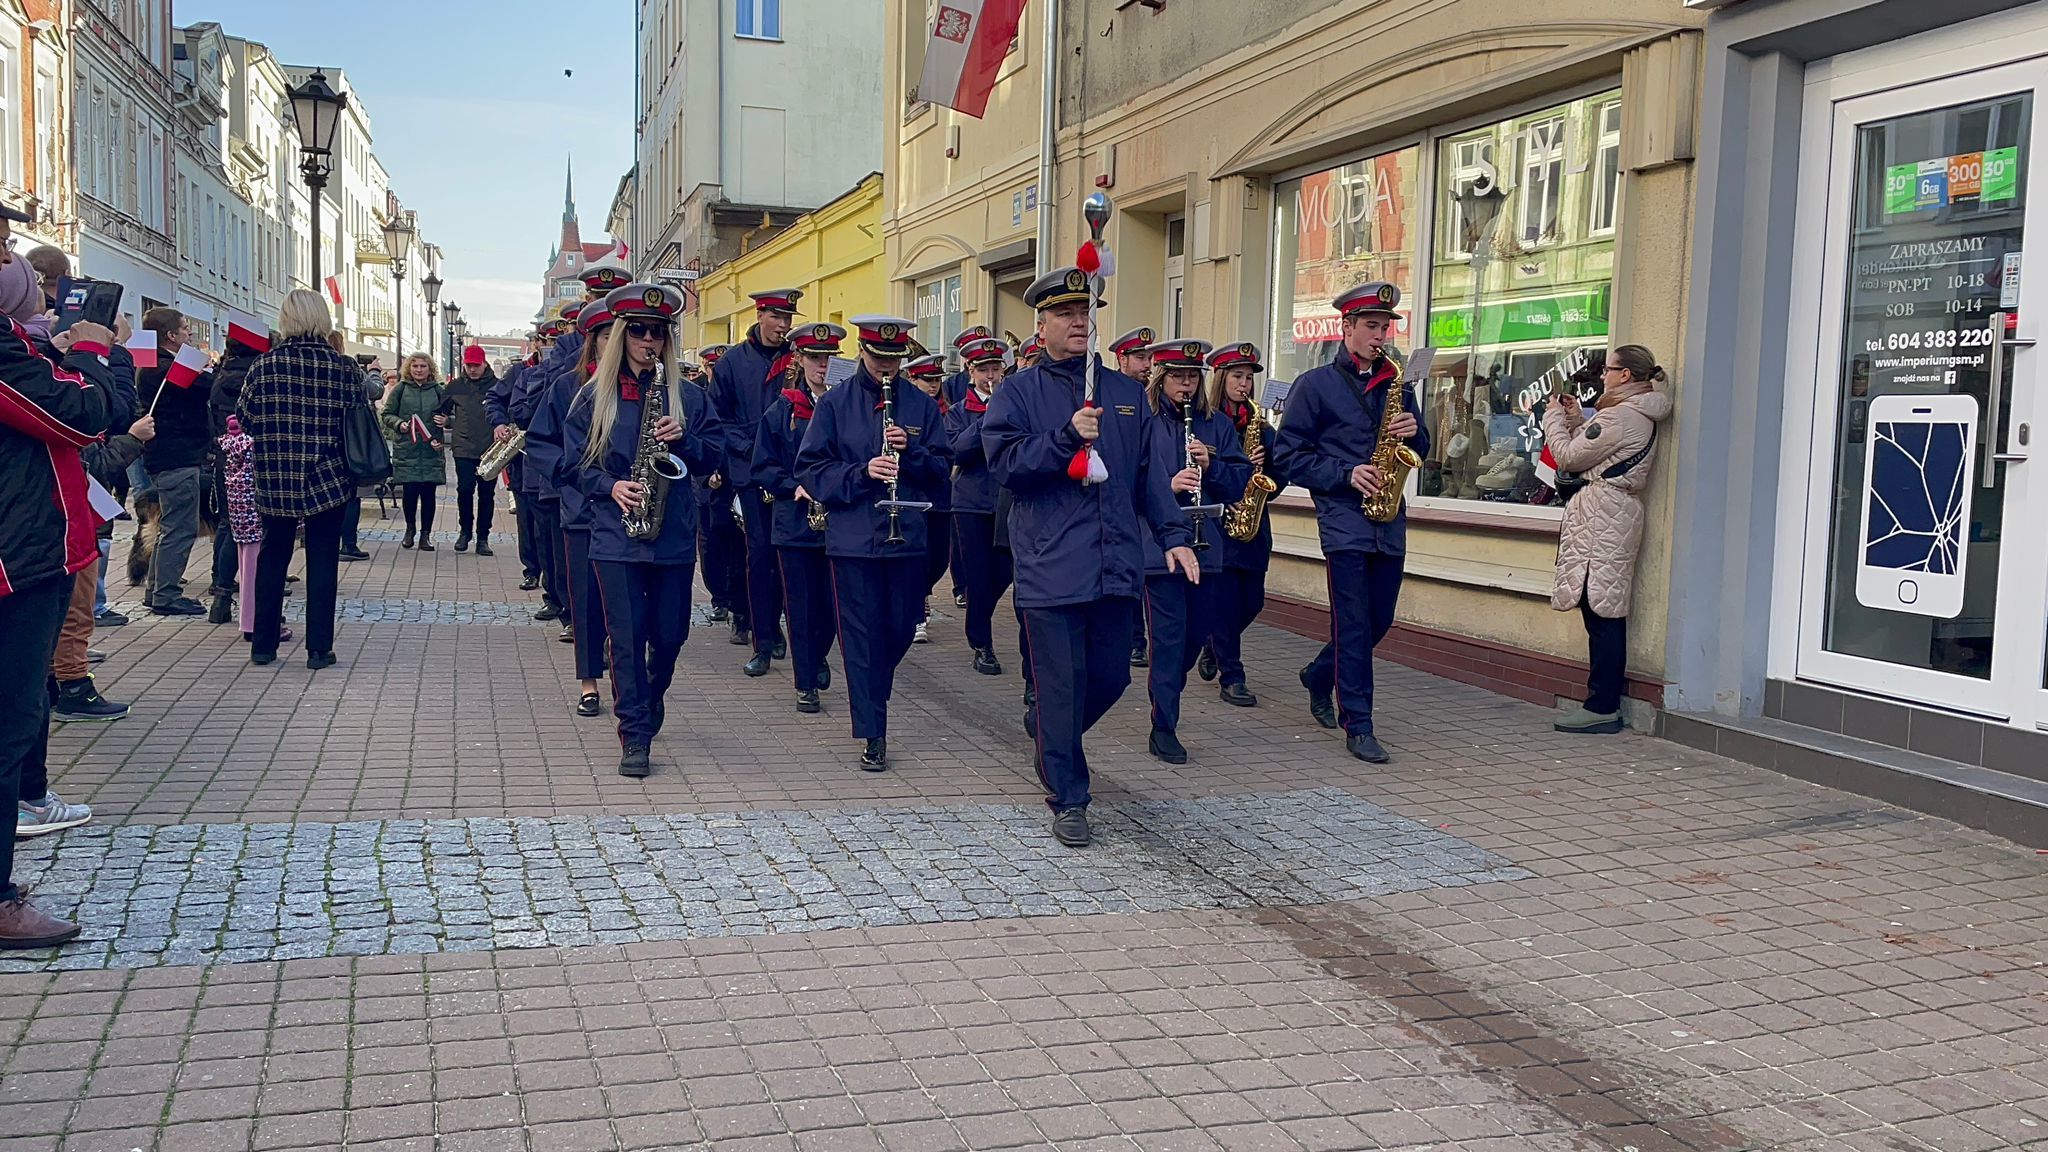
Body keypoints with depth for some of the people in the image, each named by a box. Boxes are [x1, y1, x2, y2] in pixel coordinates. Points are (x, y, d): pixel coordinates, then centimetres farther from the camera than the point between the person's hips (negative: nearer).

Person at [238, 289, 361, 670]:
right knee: (323, 560, 6)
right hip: (330, 479, -1)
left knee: (272, 557, 14)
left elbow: (246, 421, 1)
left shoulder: (265, 365, -5)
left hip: (276, 481, 1)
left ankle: (263, 645, 19)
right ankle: (319, 649, 7)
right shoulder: (345, 367, -7)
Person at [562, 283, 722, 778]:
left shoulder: (686, 396, 6)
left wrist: (683, 439, -11)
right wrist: (609, 487, -11)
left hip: (674, 533, 2)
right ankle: (635, 735, 5)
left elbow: (715, 453, 8)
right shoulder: (595, 396, 3)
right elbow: (576, 461, 5)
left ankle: (653, 691, 40)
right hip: (616, 532, -1)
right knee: (627, 636, -3)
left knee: (670, 633, 8)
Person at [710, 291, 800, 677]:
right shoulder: (732, 362, 3)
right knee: (760, 550, -5)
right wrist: (750, 448, -9)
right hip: (751, 470, -1)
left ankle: (772, 626, 24)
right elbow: (719, 417, 4)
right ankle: (764, 643, 0)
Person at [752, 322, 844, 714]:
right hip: (795, 519, 0)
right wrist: (796, 487, -11)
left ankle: (817, 655, 34)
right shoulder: (781, 411, 4)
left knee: (834, 601, 2)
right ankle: (806, 685, 14)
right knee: (802, 604, 3)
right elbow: (763, 467, 4)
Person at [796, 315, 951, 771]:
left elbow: (942, 468, 7)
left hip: (908, 535, 2)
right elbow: (810, 469, -2)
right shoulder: (835, 403, 1)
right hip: (853, 538, -2)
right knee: (862, 635, 0)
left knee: (900, 630, 10)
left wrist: (910, 450, -13)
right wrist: (860, 472, -17)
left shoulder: (922, 405, 7)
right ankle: (873, 733, 6)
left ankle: (871, 695, 39)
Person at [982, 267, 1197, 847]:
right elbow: (1003, 460, -10)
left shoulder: (1126, 392, 14)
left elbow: (1151, 471, 14)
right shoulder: (1017, 392, 2)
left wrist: (1175, 534, 4)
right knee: (1061, 684, -2)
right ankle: (1067, 799, 10)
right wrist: (1067, 437, -20)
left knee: (1111, 676, 10)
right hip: (1050, 565, -4)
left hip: (1117, 565, 4)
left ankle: (1047, 732, 39)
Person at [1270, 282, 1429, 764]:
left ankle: (1319, 677, 35)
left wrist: (1414, 432, -5)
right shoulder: (1315, 385, 0)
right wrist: (1346, 474, -15)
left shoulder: (1397, 384, 14)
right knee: (1353, 623, -6)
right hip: (1343, 519, -5)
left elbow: (1420, 452, 19)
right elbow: (1288, 455, -4)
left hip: (1389, 522, 5)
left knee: (1379, 621, 11)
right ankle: (1358, 727, 1)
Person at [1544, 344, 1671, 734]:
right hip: (1617, 512, 11)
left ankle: (1603, 707, -7)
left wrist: (1554, 417, 6)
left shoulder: (1619, 416, -14)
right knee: (1606, 613, 11)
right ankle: (1608, 701, 14)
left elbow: (1570, 457, -8)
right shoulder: (1641, 416, 19)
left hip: (1603, 515, -11)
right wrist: (1576, 418, 18)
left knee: (1600, 613, -9)